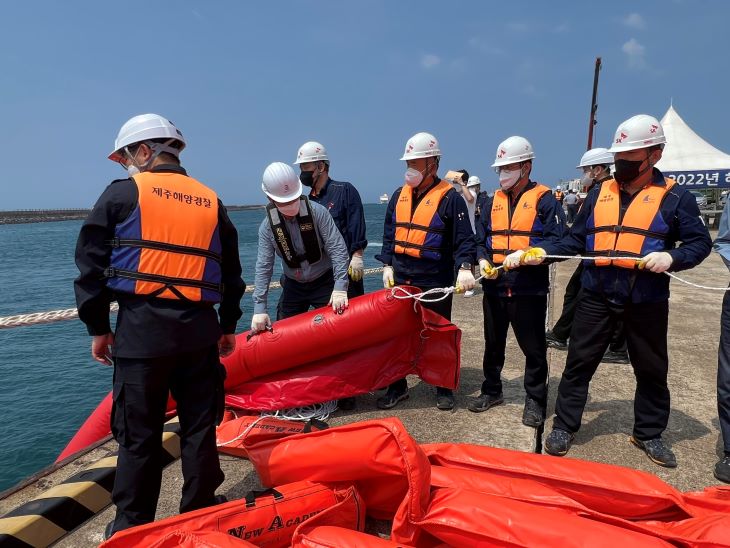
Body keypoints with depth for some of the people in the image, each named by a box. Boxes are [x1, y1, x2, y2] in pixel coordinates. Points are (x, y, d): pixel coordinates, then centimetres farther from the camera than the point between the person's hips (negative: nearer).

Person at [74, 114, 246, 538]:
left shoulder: (122, 194, 1)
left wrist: (98, 327, 7)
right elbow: (231, 271, 14)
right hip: (200, 328, 3)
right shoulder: (212, 201, 12)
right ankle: (200, 513, 25)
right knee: (200, 426, 13)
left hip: (141, 329, -3)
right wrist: (228, 325, 22)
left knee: (138, 433, 8)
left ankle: (132, 526, 21)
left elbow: (93, 264, 0)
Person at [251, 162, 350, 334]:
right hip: (293, 286, 3)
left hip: (324, 283, -3)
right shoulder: (267, 227, -11)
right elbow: (263, 268, -9)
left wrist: (340, 288, -27)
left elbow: (338, 250, -20)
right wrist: (260, 308, -13)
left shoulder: (317, 212, -19)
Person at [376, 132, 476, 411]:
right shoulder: (400, 195, 10)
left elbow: (464, 238, -10)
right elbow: (389, 234, 14)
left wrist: (464, 267, -23)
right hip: (401, 280, 5)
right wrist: (387, 265, 7)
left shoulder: (449, 197, -7)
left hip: (436, 282, -5)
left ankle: (444, 388, 27)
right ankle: (397, 386, 25)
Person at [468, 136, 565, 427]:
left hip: (529, 289, -5)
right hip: (494, 286, 5)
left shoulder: (544, 199, -4)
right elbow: (480, 239, 15)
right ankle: (491, 391, 34)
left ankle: (535, 400, 22)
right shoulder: (493, 202, 12)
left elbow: (557, 242, -10)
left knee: (533, 348, 6)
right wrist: (482, 260, -4)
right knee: (493, 343, 17)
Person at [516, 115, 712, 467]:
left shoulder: (674, 197, -1)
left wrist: (671, 257, -20)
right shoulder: (599, 193, 8)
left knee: (651, 371, 13)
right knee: (579, 363, 6)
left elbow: (700, 242, 0)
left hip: (647, 302, -1)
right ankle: (564, 427, 20)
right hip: (597, 297, 2)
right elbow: (577, 240, 10)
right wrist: (543, 251, -4)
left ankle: (648, 434, 33)